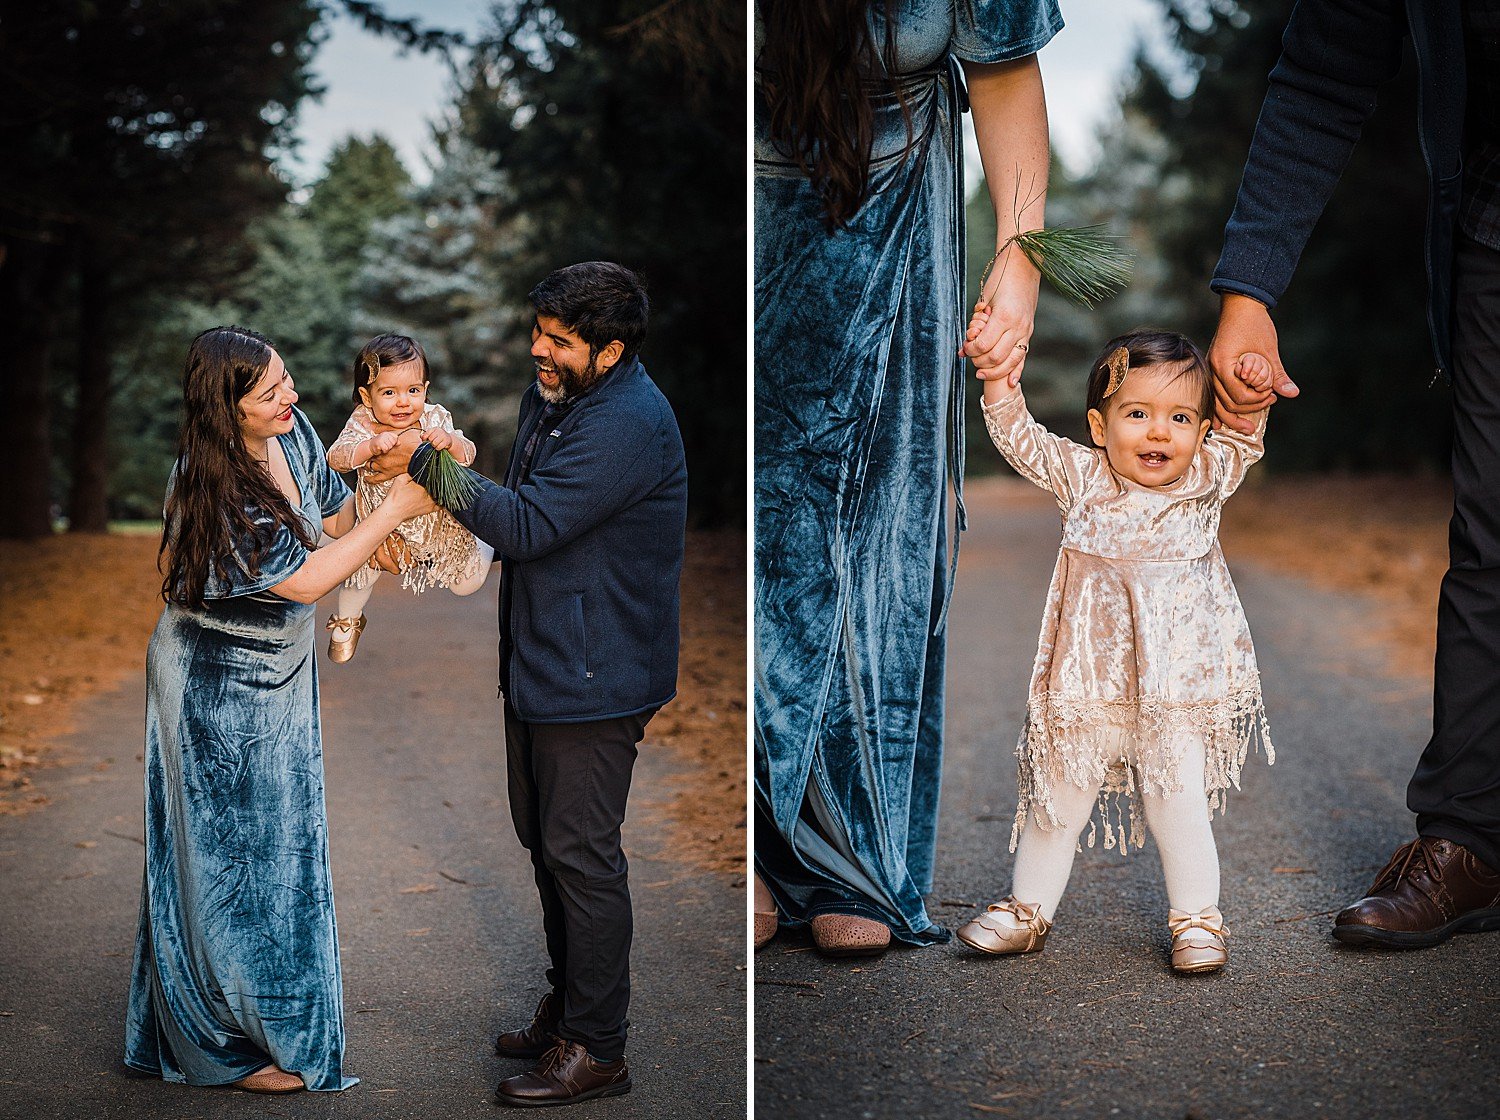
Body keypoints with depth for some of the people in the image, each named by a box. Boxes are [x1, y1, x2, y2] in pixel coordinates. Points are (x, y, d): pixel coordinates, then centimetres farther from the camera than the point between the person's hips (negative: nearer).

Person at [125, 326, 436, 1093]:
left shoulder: (290, 432, -7)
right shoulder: (214, 489, -29)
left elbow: (332, 515, 7)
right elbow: (305, 579, -25)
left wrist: (382, 477, -10)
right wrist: (394, 511, -21)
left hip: (277, 674, 8)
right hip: (217, 689, -8)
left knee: (282, 836, 18)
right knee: (228, 851, 3)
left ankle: (289, 997, 35)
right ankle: (228, 1042, 17)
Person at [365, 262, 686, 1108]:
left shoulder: (626, 426, -23)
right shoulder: (555, 395, 9)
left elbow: (529, 526, -24)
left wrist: (427, 461, -19)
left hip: (594, 676, -10)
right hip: (541, 659, 10)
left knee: (581, 853, -4)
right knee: (545, 839, 18)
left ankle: (597, 1051, 7)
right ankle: (567, 1007, 33)